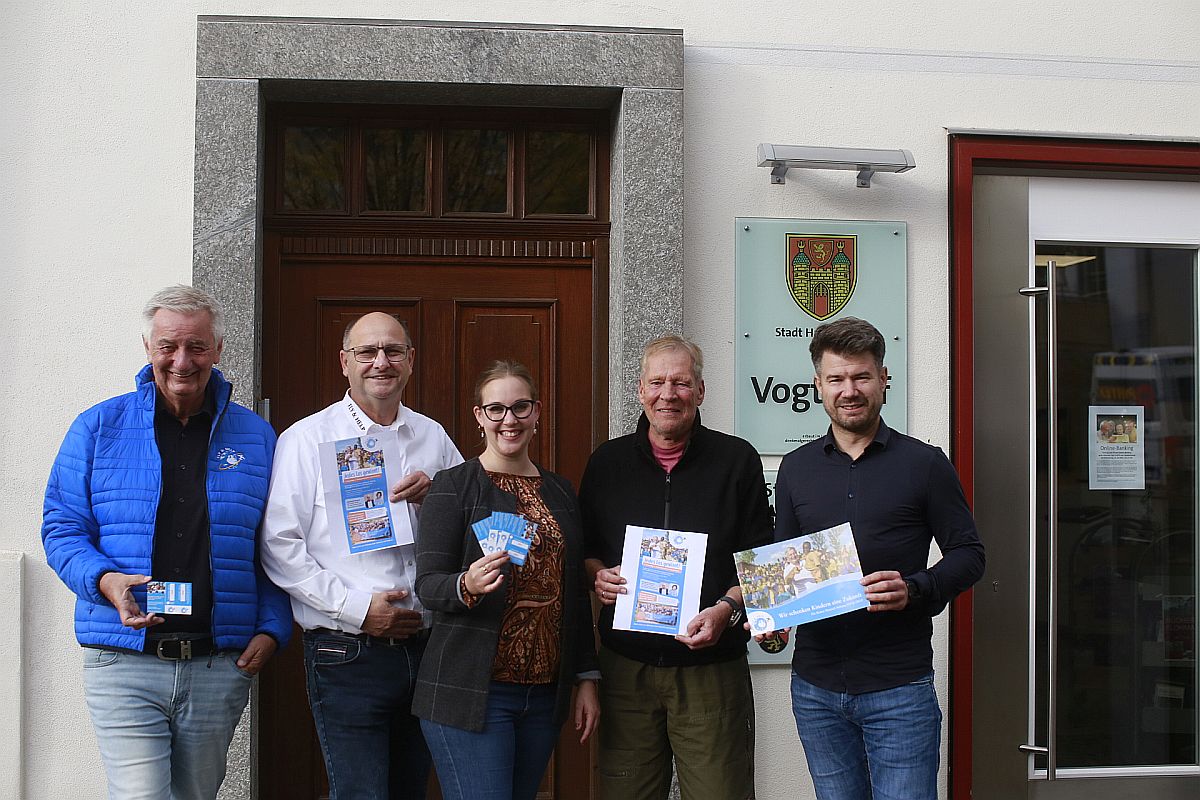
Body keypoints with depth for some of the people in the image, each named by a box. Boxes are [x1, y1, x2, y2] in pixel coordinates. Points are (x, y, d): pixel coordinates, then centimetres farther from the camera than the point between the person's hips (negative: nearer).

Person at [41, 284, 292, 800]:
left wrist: (272, 630, -1)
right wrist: (104, 580, -16)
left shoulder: (255, 438, 8)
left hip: (220, 668, 2)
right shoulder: (98, 428, 3)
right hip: (125, 665, -2)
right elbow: (62, 528, 4)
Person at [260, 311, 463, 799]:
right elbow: (279, 545, -9)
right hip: (346, 655, -5)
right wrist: (357, 608, -15)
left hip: (425, 647, 5)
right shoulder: (307, 440, -3)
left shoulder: (433, 438, 12)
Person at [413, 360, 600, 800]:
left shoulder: (560, 492, 14)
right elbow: (427, 584, -8)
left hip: (544, 694, 5)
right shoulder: (454, 486, -2)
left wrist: (587, 678, 14)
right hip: (472, 693, -5)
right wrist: (467, 586, -29)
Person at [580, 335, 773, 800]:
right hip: (626, 667, 2)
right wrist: (597, 575, -4)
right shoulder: (607, 463, 9)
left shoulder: (736, 461, 3)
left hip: (710, 669, -2)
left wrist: (727, 609, -14)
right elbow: (583, 548, 18)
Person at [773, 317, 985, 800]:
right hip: (815, 686, 4)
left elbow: (968, 555, 1)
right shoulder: (796, 468, 10)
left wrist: (915, 591, -17)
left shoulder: (924, 464, 0)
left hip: (898, 687, -3)